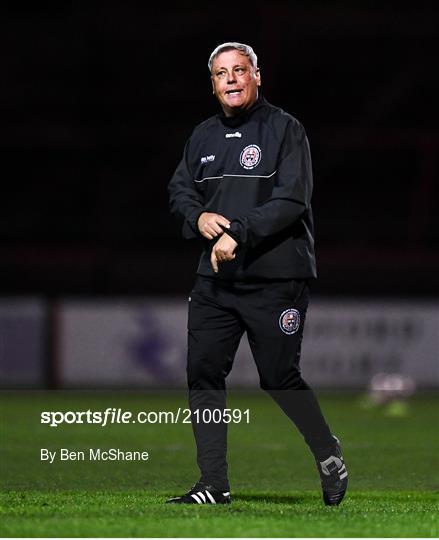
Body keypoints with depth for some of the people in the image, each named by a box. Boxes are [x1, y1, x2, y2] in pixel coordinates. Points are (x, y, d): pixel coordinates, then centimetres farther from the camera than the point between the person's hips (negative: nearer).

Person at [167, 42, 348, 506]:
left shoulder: (285, 129, -5)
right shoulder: (203, 136, 14)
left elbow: (291, 201, -14)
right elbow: (178, 190, 18)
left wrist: (238, 234, -21)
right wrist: (199, 217, -5)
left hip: (276, 280, -6)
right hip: (214, 279, 6)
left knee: (280, 378, 0)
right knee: (203, 372, -1)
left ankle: (329, 454, 24)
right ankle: (213, 485, 4)